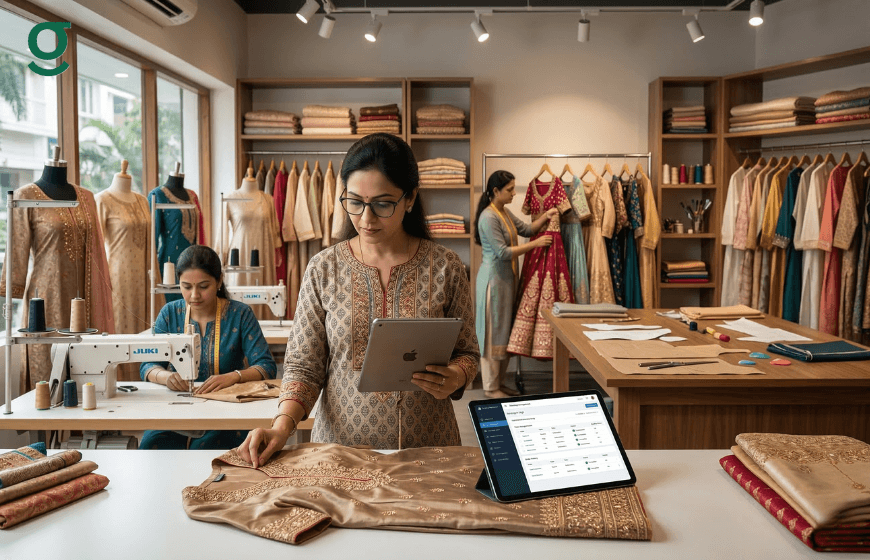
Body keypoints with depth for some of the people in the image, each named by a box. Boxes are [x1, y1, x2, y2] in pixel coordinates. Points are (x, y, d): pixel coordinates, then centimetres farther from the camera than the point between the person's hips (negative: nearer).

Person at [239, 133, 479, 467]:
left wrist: (456, 378, -12)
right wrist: (282, 424, -13)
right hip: (340, 442, 1)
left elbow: (467, 352, 9)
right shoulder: (323, 269, 1)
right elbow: (304, 366, 3)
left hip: (427, 446, 0)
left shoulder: (445, 268, 0)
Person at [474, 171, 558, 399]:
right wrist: (535, 244, -18)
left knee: (506, 331, 14)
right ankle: (490, 388, 8)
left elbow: (526, 229, 15)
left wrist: (545, 217, -1)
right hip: (494, 279, -9)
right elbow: (503, 252, -21)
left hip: (507, 277, 9)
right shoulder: (489, 217, -19)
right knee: (494, 333, -1)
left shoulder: (505, 212, 10)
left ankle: (499, 382, 24)